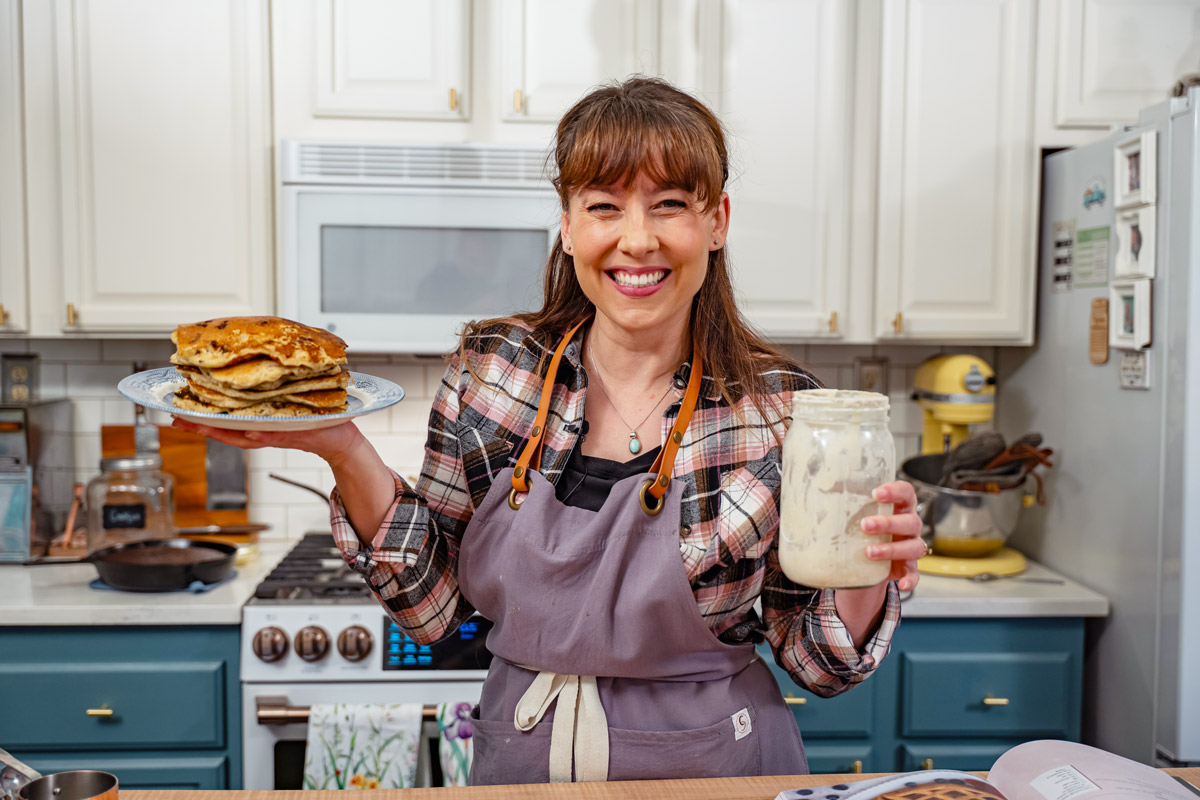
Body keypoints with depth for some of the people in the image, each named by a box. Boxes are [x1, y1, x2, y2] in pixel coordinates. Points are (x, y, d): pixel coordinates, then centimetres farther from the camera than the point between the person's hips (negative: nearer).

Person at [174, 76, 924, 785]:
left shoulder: (778, 408, -14)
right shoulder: (492, 370, -9)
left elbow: (816, 660, -6)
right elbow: (434, 606, -5)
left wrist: (866, 571, -25)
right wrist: (343, 451, -16)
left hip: (709, 767, -1)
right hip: (519, 761, 2)